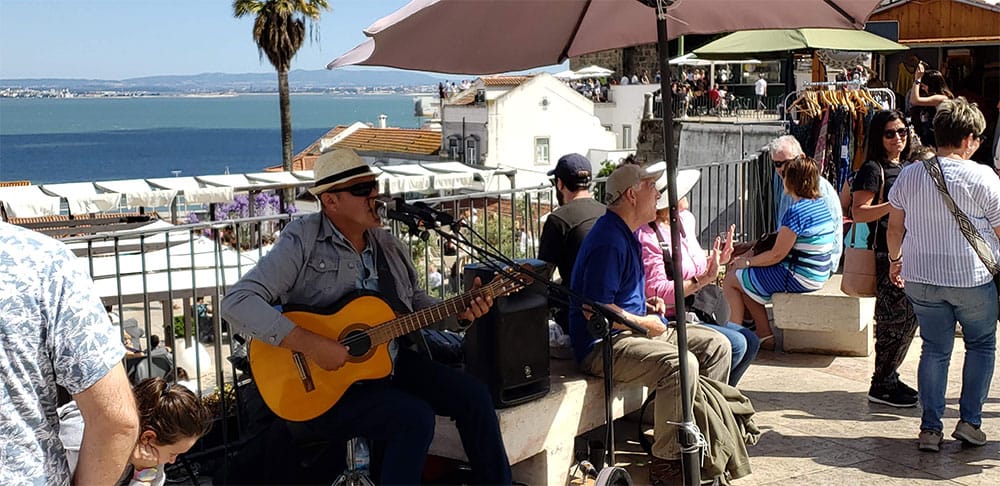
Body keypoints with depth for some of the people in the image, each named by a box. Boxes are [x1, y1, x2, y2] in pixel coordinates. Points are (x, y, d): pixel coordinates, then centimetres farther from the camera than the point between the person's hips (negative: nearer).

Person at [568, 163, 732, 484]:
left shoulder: (625, 233, 16)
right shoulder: (609, 241, -19)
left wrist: (646, 303, 12)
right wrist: (645, 322, -14)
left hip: (633, 331, 11)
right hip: (602, 345, -11)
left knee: (716, 345, 5)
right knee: (680, 364, -33)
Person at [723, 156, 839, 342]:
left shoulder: (797, 212, -24)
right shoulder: (821, 204, 6)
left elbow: (776, 255, -20)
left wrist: (747, 262, -4)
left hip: (798, 278, -10)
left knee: (730, 281, 3)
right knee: (744, 277, 21)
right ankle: (763, 333, 19)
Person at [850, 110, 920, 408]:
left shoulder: (905, 168, 18)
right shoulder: (873, 169, -8)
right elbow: (859, 213, -18)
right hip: (886, 254, -9)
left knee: (908, 318, 11)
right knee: (896, 319, -8)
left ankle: (889, 377, 22)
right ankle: (881, 386, 1)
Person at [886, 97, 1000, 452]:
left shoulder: (909, 175, 0)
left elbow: (895, 227, 10)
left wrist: (895, 260, 25)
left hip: (921, 279, 3)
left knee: (934, 349, 13)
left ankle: (930, 428, 10)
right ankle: (969, 421, 13)